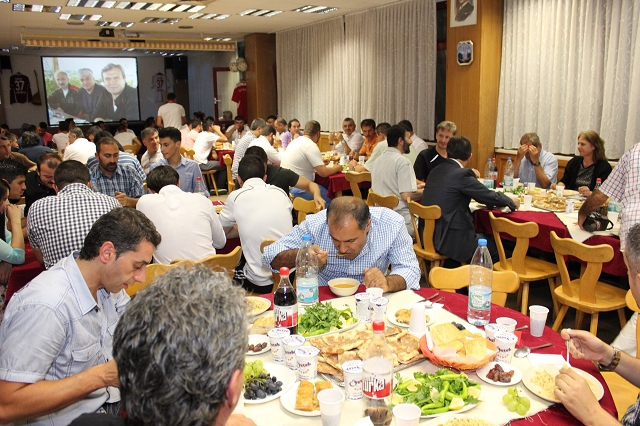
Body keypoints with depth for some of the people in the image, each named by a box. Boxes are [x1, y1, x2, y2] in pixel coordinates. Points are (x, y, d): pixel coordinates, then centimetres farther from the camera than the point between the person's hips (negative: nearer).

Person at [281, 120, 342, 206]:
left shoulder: (296, 140, 12)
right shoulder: (311, 146, -16)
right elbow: (324, 173, -18)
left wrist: (321, 162, 36)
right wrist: (337, 168, 2)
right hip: (296, 190, -10)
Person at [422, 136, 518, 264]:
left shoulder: (435, 171, 7)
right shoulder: (462, 174, -15)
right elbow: (492, 197, -8)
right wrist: (511, 202, 11)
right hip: (448, 241, -8)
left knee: (482, 237, 26)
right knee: (495, 247, 10)